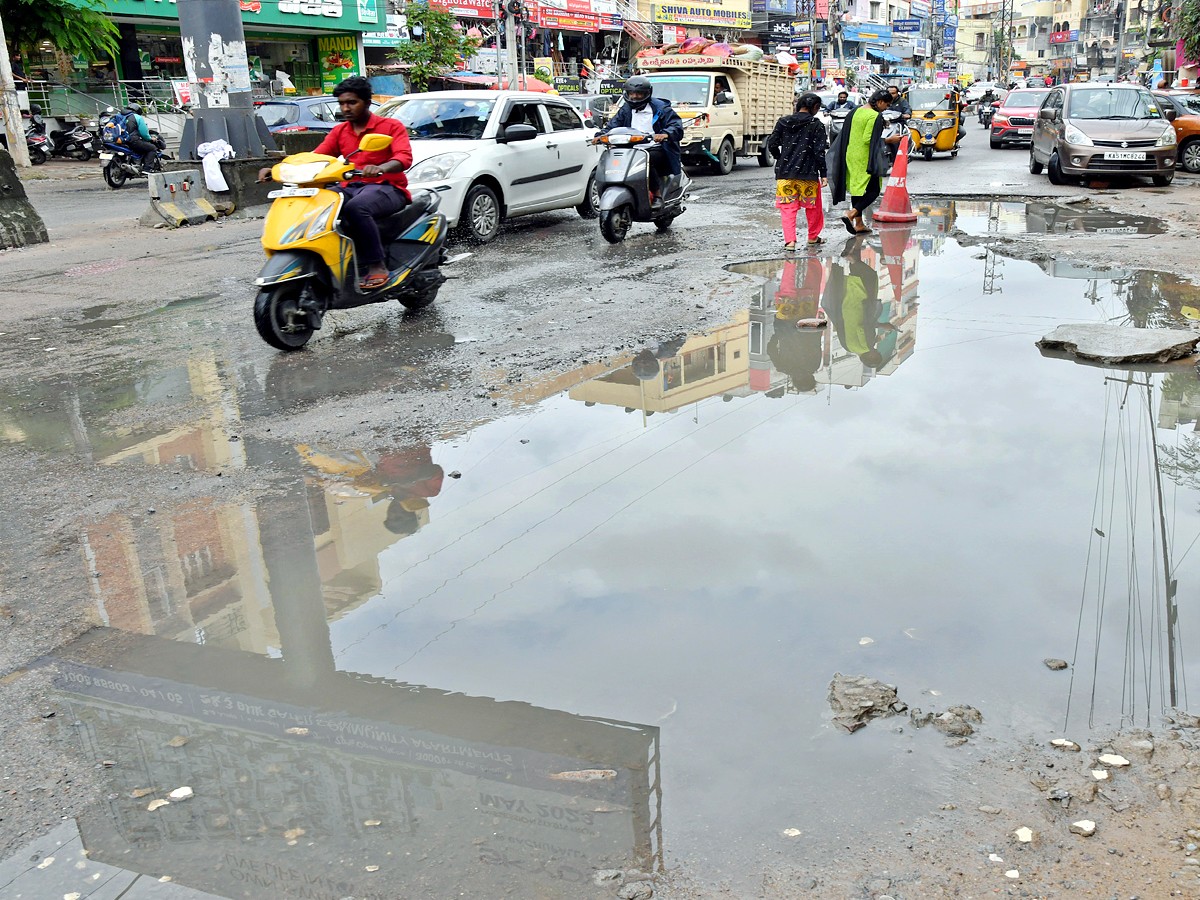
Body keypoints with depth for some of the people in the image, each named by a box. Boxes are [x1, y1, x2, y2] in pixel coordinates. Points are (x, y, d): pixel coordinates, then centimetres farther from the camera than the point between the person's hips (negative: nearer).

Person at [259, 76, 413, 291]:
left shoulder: (392, 126, 3)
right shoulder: (339, 131, 20)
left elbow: (404, 157, -14)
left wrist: (381, 168, -37)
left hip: (387, 188, -5)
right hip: (351, 187, 5)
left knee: (356, 207, -38)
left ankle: (376, 266, -30)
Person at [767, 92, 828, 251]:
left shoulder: (783, 122, 4)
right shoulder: (816, 124, -5)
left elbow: (772, 144, 4)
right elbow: (819, 151, -9)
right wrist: (823, 174, -5)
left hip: (785, 173, 2)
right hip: (808, 173, -2)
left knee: (788, 208, 5)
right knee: (813, 207, 16)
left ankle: (790, 240, -7)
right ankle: (813, 237, 29)